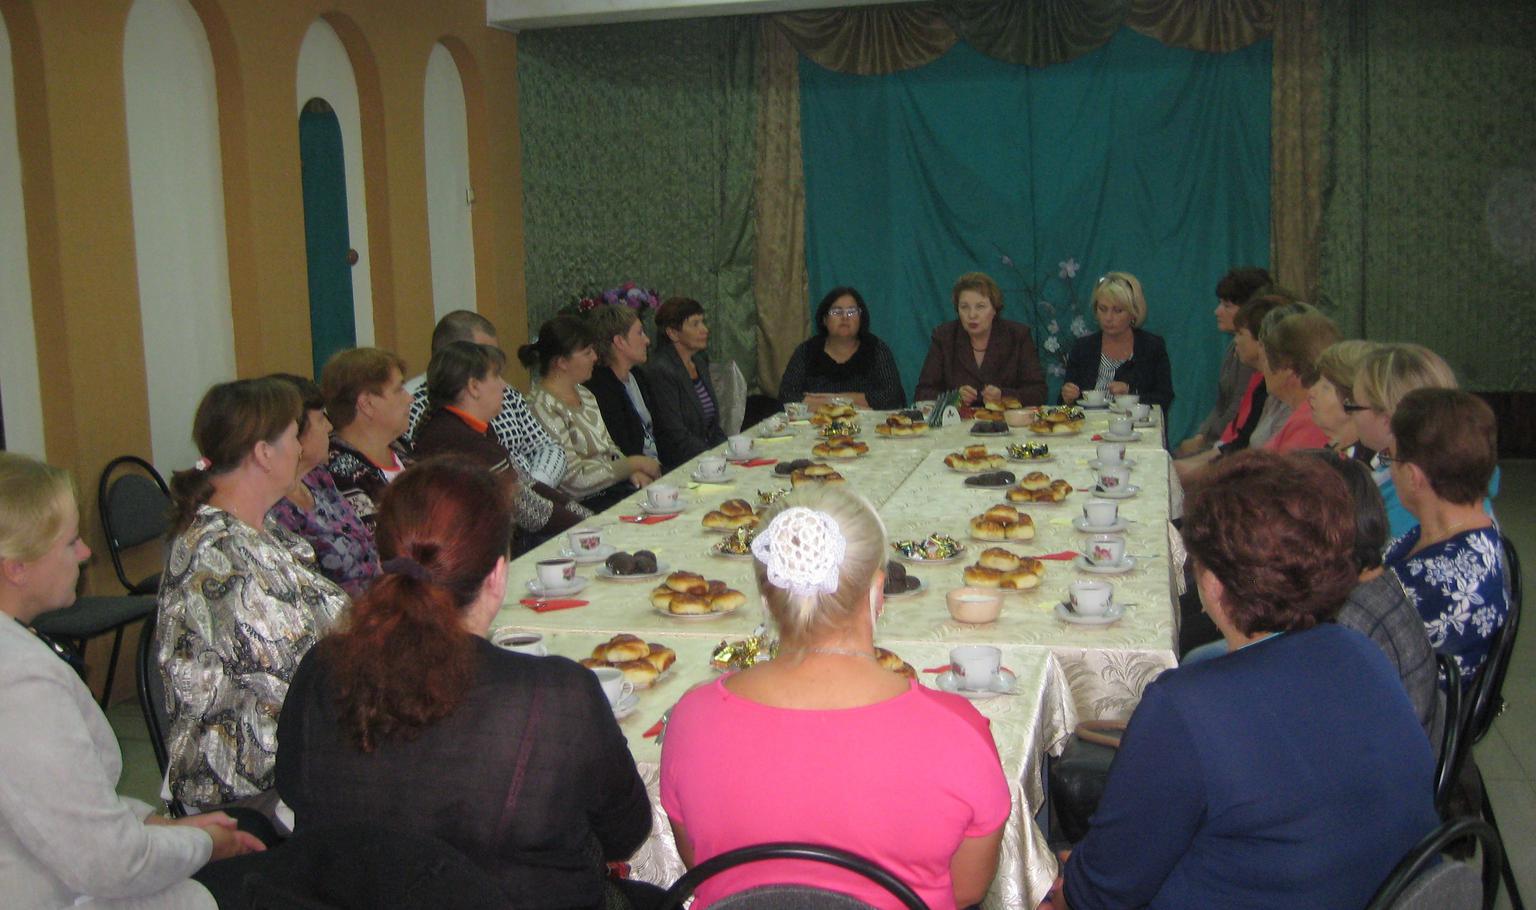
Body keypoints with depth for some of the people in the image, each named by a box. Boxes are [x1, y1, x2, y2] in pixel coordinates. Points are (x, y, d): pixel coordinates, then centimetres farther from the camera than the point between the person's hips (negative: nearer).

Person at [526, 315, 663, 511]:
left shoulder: (584, 395, 13)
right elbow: (574, 479, -18)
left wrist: (633, 472, -2)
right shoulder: (543, 407, -16)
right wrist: (633, 464, -10)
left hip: (615, 486, 9)